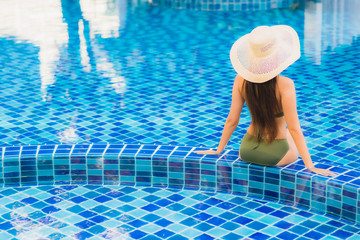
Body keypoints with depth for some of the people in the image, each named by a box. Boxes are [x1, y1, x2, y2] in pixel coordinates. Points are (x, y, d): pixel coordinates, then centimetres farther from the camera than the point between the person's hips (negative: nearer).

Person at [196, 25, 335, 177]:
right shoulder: (285, 85, -25)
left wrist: (219, 150, 8)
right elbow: (293, 129, -23)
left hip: (246, 151, 3)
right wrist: (310, 166, -17)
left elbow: (231, 121, -5)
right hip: (276, 155, -3)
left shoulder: (241, 79, -13)